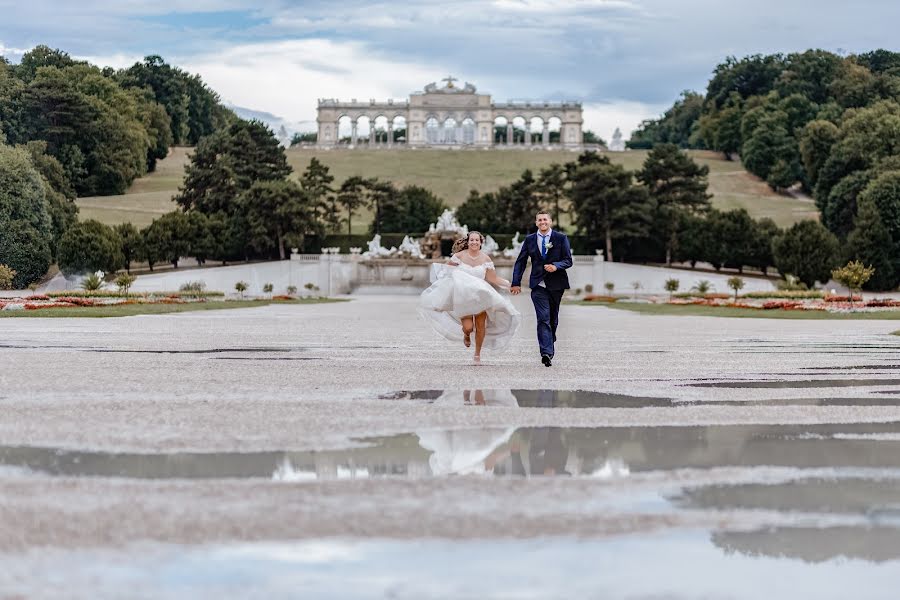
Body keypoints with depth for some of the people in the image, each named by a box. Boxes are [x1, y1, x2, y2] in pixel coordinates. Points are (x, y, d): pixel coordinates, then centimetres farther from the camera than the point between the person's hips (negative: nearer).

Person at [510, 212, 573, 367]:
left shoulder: (561, 238, 2)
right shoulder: (530, 240, 7)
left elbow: (568, 261, 0)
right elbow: (521, 261, 9)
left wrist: (556, 266, -20)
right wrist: (516, 283, 2)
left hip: (556, 284, 1)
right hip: (538, 285, -1)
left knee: (553, 319, 10)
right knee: (543, 318, -14)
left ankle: (548, 350, 27)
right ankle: (546, 353, -23)